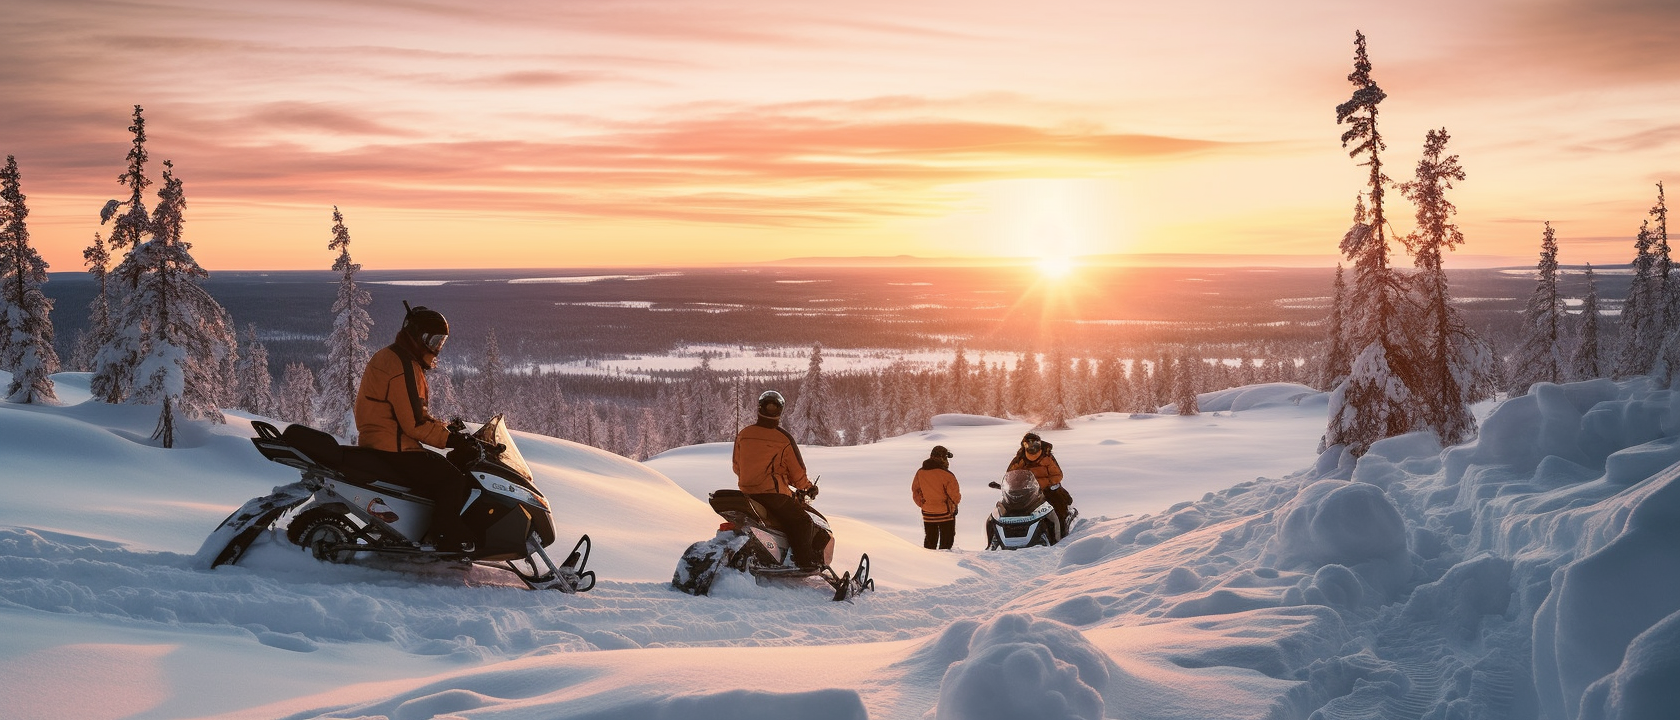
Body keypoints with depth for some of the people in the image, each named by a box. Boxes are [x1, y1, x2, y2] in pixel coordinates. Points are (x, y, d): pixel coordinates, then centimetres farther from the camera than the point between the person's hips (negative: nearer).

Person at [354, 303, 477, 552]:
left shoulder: (388, 357, 18)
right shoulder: (403, 366, -16)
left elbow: (412, 412, 22)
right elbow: (414, 422, -21)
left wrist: (447, 428, 13)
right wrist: (449, 439, -15)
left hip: (377, 443, 11)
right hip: (394, 449, -11)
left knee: (443, 471, 21)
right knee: (453, 479, -14)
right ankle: (445, 538, -13)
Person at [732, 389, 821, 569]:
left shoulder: (742, 435, 3)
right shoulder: (784, 439, -10)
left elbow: (737, 467, 14)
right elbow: (797, 470, -3)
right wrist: (807, 487, 16)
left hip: (747, 492, 6)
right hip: (774, 493, -6)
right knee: (802, 521, 6)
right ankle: (805, 558, -2)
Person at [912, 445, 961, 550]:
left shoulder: (920, 473, -2)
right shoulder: (947, 475, -19)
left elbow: (915, 490, 9)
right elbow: (955, 496, -14)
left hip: (927, 514, 5)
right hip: (945, 514, -5)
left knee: (930, 541, 17)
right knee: (946, 541, 6)